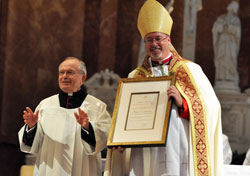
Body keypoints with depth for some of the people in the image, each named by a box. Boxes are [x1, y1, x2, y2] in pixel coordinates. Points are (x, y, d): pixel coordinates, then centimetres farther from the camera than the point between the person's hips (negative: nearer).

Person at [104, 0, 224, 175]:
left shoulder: (190, 71, 8)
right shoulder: (135, 76, 18)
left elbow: (210, 108, 0)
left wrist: (182, 103, -17)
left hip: (176, 153, -3)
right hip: (142, 158, 3)